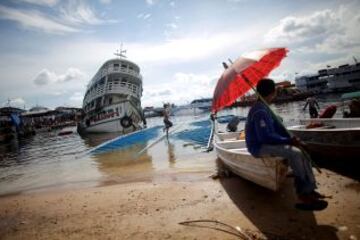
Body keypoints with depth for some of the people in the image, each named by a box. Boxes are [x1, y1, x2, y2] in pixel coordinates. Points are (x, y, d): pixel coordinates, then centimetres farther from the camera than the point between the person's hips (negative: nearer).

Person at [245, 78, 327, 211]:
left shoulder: (264, 107, 10)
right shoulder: (260, 111, -22)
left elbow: (277, 127, 12)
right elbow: (265, 137, -27)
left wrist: (292, 139, -1)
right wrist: (288, 140, -18)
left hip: (266, 143, 10)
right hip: (259, 147, -10)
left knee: (301, 150, 1)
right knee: (294, 153, -24)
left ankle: (309, 189, -1)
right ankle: (304, 195, -9)